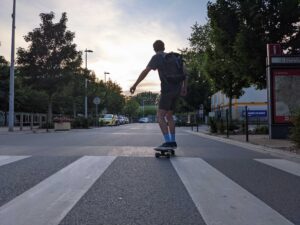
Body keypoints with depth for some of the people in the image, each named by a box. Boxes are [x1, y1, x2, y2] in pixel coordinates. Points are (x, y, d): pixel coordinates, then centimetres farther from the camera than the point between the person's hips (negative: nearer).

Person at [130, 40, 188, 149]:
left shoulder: (157, 57, -1)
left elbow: (145, 71, -11)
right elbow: (184, 71, 19)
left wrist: (135, 85, -7)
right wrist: (184, 87, 22)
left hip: (167, 89, -7)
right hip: (177, 89, 7)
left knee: (160, 116, -7)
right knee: (169, 116, 15)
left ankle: (168, 142, -17)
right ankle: (173, 142, 15)